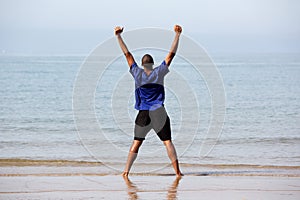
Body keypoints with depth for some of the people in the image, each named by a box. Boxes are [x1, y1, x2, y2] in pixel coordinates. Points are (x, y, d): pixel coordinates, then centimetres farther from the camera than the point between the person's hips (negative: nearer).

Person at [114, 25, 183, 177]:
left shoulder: (137, 73, -1)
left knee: (136, 142, 9)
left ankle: (126, 170, 2)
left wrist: (118, 36, 6)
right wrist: (177, 35, -2)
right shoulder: (159, 72, -3)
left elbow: (127, 54, 2)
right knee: (168, 142, 2)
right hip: (159, 113, -1)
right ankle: (177, 171, -2)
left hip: (143, 114, 1)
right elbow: (171, 54, -2)